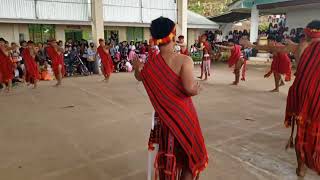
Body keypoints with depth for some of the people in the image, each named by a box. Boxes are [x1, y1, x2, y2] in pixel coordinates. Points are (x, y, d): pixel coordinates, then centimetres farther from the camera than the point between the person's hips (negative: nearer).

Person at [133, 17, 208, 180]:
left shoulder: (151, 64, -6)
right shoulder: (184, 60, -20)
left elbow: (139, 77, 15)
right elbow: (189, 88, -32)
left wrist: (137, 67, 34)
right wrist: (197, 90, -10)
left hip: (163, 116, 4)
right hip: (183, 114, -3)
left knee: (166, 156, 21)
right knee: (189, 154, 18)